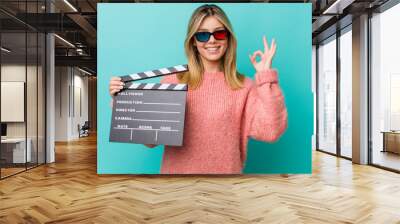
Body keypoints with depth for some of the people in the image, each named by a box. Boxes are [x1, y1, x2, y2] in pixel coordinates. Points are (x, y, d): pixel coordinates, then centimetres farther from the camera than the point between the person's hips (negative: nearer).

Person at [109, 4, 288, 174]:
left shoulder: (243, 87, -4)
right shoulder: (172, 81, -4)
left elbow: (270, 131, -16)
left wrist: (265, 77, -15)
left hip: (224, 170, 0)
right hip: (177, 170, 0)